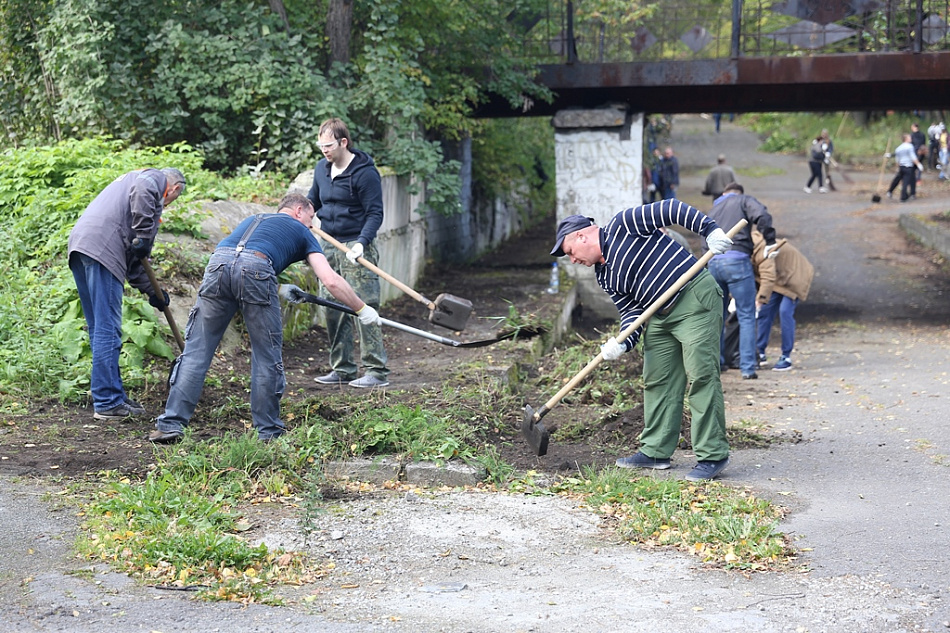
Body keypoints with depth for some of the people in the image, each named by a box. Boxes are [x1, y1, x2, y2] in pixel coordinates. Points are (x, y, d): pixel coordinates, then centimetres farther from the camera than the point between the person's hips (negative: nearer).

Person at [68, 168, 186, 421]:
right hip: (102, 248, -9)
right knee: (107, 329, -7)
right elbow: (141, 191, -19)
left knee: (99, 329, 13)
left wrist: (151, 290, 28)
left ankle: (115, 395, 20)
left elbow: (131, 257, 32)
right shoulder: (155, 178, 11)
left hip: (79, 246, 9)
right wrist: (143, 236, -14)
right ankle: (107, 402, -5)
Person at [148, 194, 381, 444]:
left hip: (218, 263, 4)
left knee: (196, 350, 8)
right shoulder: (301, 232, 27)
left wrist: (279, 291, 49)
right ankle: (269, 432, 16)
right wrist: (362, 309, 29)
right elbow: (331, 280, 17)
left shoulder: (252, 220, 41)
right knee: (267, 356, 11)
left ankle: (171, 424, 5)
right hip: (256, 269, -4)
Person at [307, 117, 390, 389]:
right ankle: (342, 369, 17)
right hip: (329, 247, 8)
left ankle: (377, 371, -8)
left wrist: (362, 242, -26)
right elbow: (312, 201, 26)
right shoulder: (322, 168, 10)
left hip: (356, 247, -8)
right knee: (333, 309, 8)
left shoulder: (365, 172, -12)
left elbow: (375, 213, -13)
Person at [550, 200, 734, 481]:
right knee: (657, 382, 10)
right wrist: (622, 342, -12)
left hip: (696, 299, -9)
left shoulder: (623, 225, -8)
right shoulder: (604, 277, 13)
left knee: (701, 376, -11)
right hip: (660, 317, 9)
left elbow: (672, 209, -11)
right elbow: (630, 311, 7)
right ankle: (656, 451, 20)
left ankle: (713, 455, -9)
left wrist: (710, 229, -21)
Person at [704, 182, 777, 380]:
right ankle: (747, 367, -3)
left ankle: (715, 362, 24)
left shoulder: (712, 211, 29)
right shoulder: (743, 200, 13)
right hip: (737, 260, -5)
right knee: (746, 316, 0)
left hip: (712, 263, 5)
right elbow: (763, 216, -8)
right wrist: (770, 243, -1)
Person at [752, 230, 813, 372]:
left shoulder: (761, 250, -33)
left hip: (796, 277, -10)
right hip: (780, 278, 10)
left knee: (785, 311, -21)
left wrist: (760, 299, -48)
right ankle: (760, 352, 14)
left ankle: (786, 357, -15)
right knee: (764, 310, 4)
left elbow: (768, 276, -42)